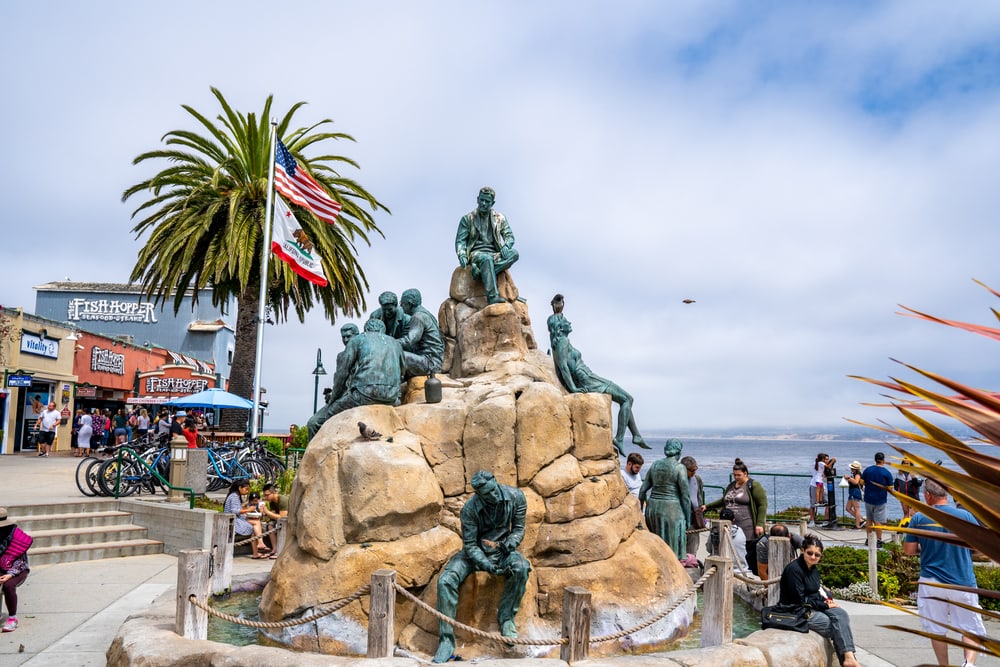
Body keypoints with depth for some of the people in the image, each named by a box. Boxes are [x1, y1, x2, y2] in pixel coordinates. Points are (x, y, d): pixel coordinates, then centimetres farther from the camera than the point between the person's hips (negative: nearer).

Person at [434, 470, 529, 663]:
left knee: (521, 567, -33)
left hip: (501, 550, 1)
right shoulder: (469, 509, -24)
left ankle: (506, 618, -11)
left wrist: (509, 544, -24)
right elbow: (470, 545, -17)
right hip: (474, 552, -1)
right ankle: (447, 640, -15)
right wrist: (488, 566, -30)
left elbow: (519, 529, -4)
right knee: (446, 580, -25)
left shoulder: (516, 496, -18)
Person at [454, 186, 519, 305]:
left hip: (494, 254, 3)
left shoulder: (499, 218, 17)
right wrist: (462, 255, -17)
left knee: (514, 253, -28)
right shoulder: (467, 219, 9)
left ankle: (481, 272, -38)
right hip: (476, 253, -3)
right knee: (486, 259, -39)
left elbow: (509, 235, 12)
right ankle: (492, 296, -50)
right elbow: (460, 240, 4)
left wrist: (506, 246, -13)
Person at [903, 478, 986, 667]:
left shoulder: (918, 518, -7)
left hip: (932, 584, 0)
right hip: (963, 583, 0)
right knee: (971, 628, 10)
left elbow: (908, 550, -3)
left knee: (936, 630, 13)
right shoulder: (965, 515, -6)